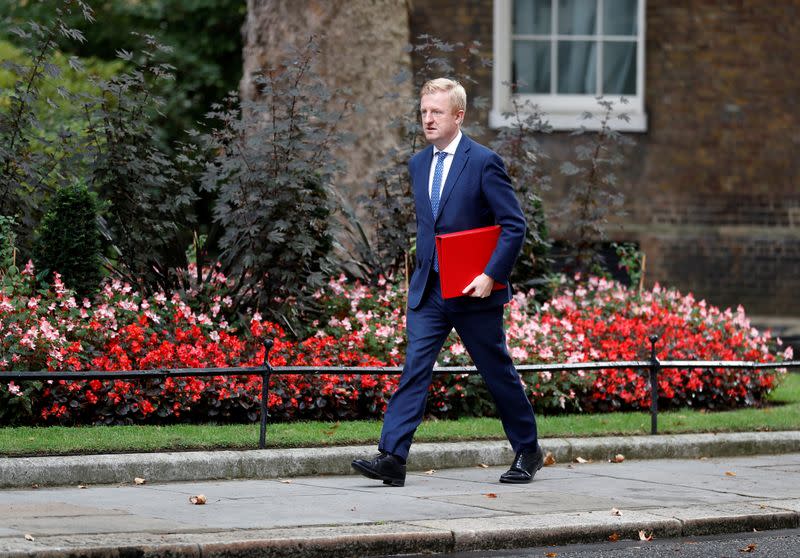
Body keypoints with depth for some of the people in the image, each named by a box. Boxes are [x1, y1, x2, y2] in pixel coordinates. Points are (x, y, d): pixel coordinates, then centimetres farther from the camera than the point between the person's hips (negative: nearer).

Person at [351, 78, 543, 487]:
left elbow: (514, 225, -11)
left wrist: (491, 275, -18)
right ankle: (392, 457, -13)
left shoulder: (484, 162, -9)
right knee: (414, 369, -6)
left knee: (498, 373, 7)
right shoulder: (418, 164, 11)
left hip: (474, 291, -5)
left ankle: (527, 450, 23)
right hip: (427, 291, 5)